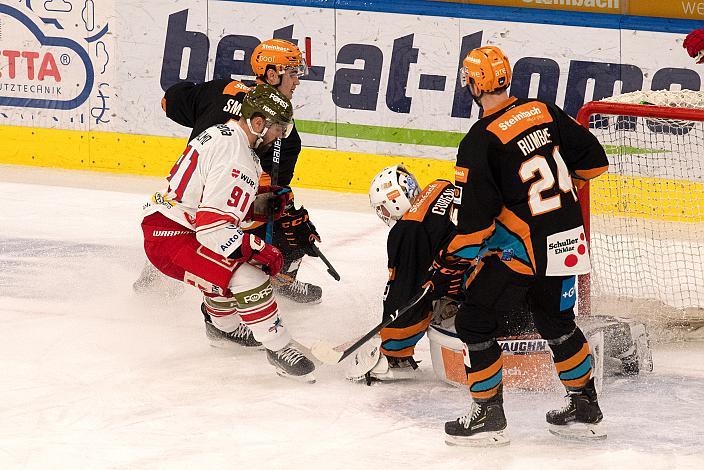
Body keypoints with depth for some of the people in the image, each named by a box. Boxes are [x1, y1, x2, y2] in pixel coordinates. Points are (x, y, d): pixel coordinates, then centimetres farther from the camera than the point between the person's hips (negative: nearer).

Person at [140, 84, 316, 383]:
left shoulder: (222, 134, 10)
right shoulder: (237, 162, -22)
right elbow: (213, 227, -28)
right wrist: (260, 251, -21)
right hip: (170, 239, -11)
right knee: (248, 276, -21)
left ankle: (224, 327, 50)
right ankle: (279, 348, -12)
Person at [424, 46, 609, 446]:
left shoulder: (480, 142, -16)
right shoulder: (545, 112, 1)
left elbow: (474, 218, -16)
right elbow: (594, 161, 8)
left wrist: (449, 263, -3)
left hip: (521, 249, -7)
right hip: (569, 242, 7)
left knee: (474, 322, 7)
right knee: (558, 323, 23)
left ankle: (489, 415, 8)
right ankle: (585, 410, 31)